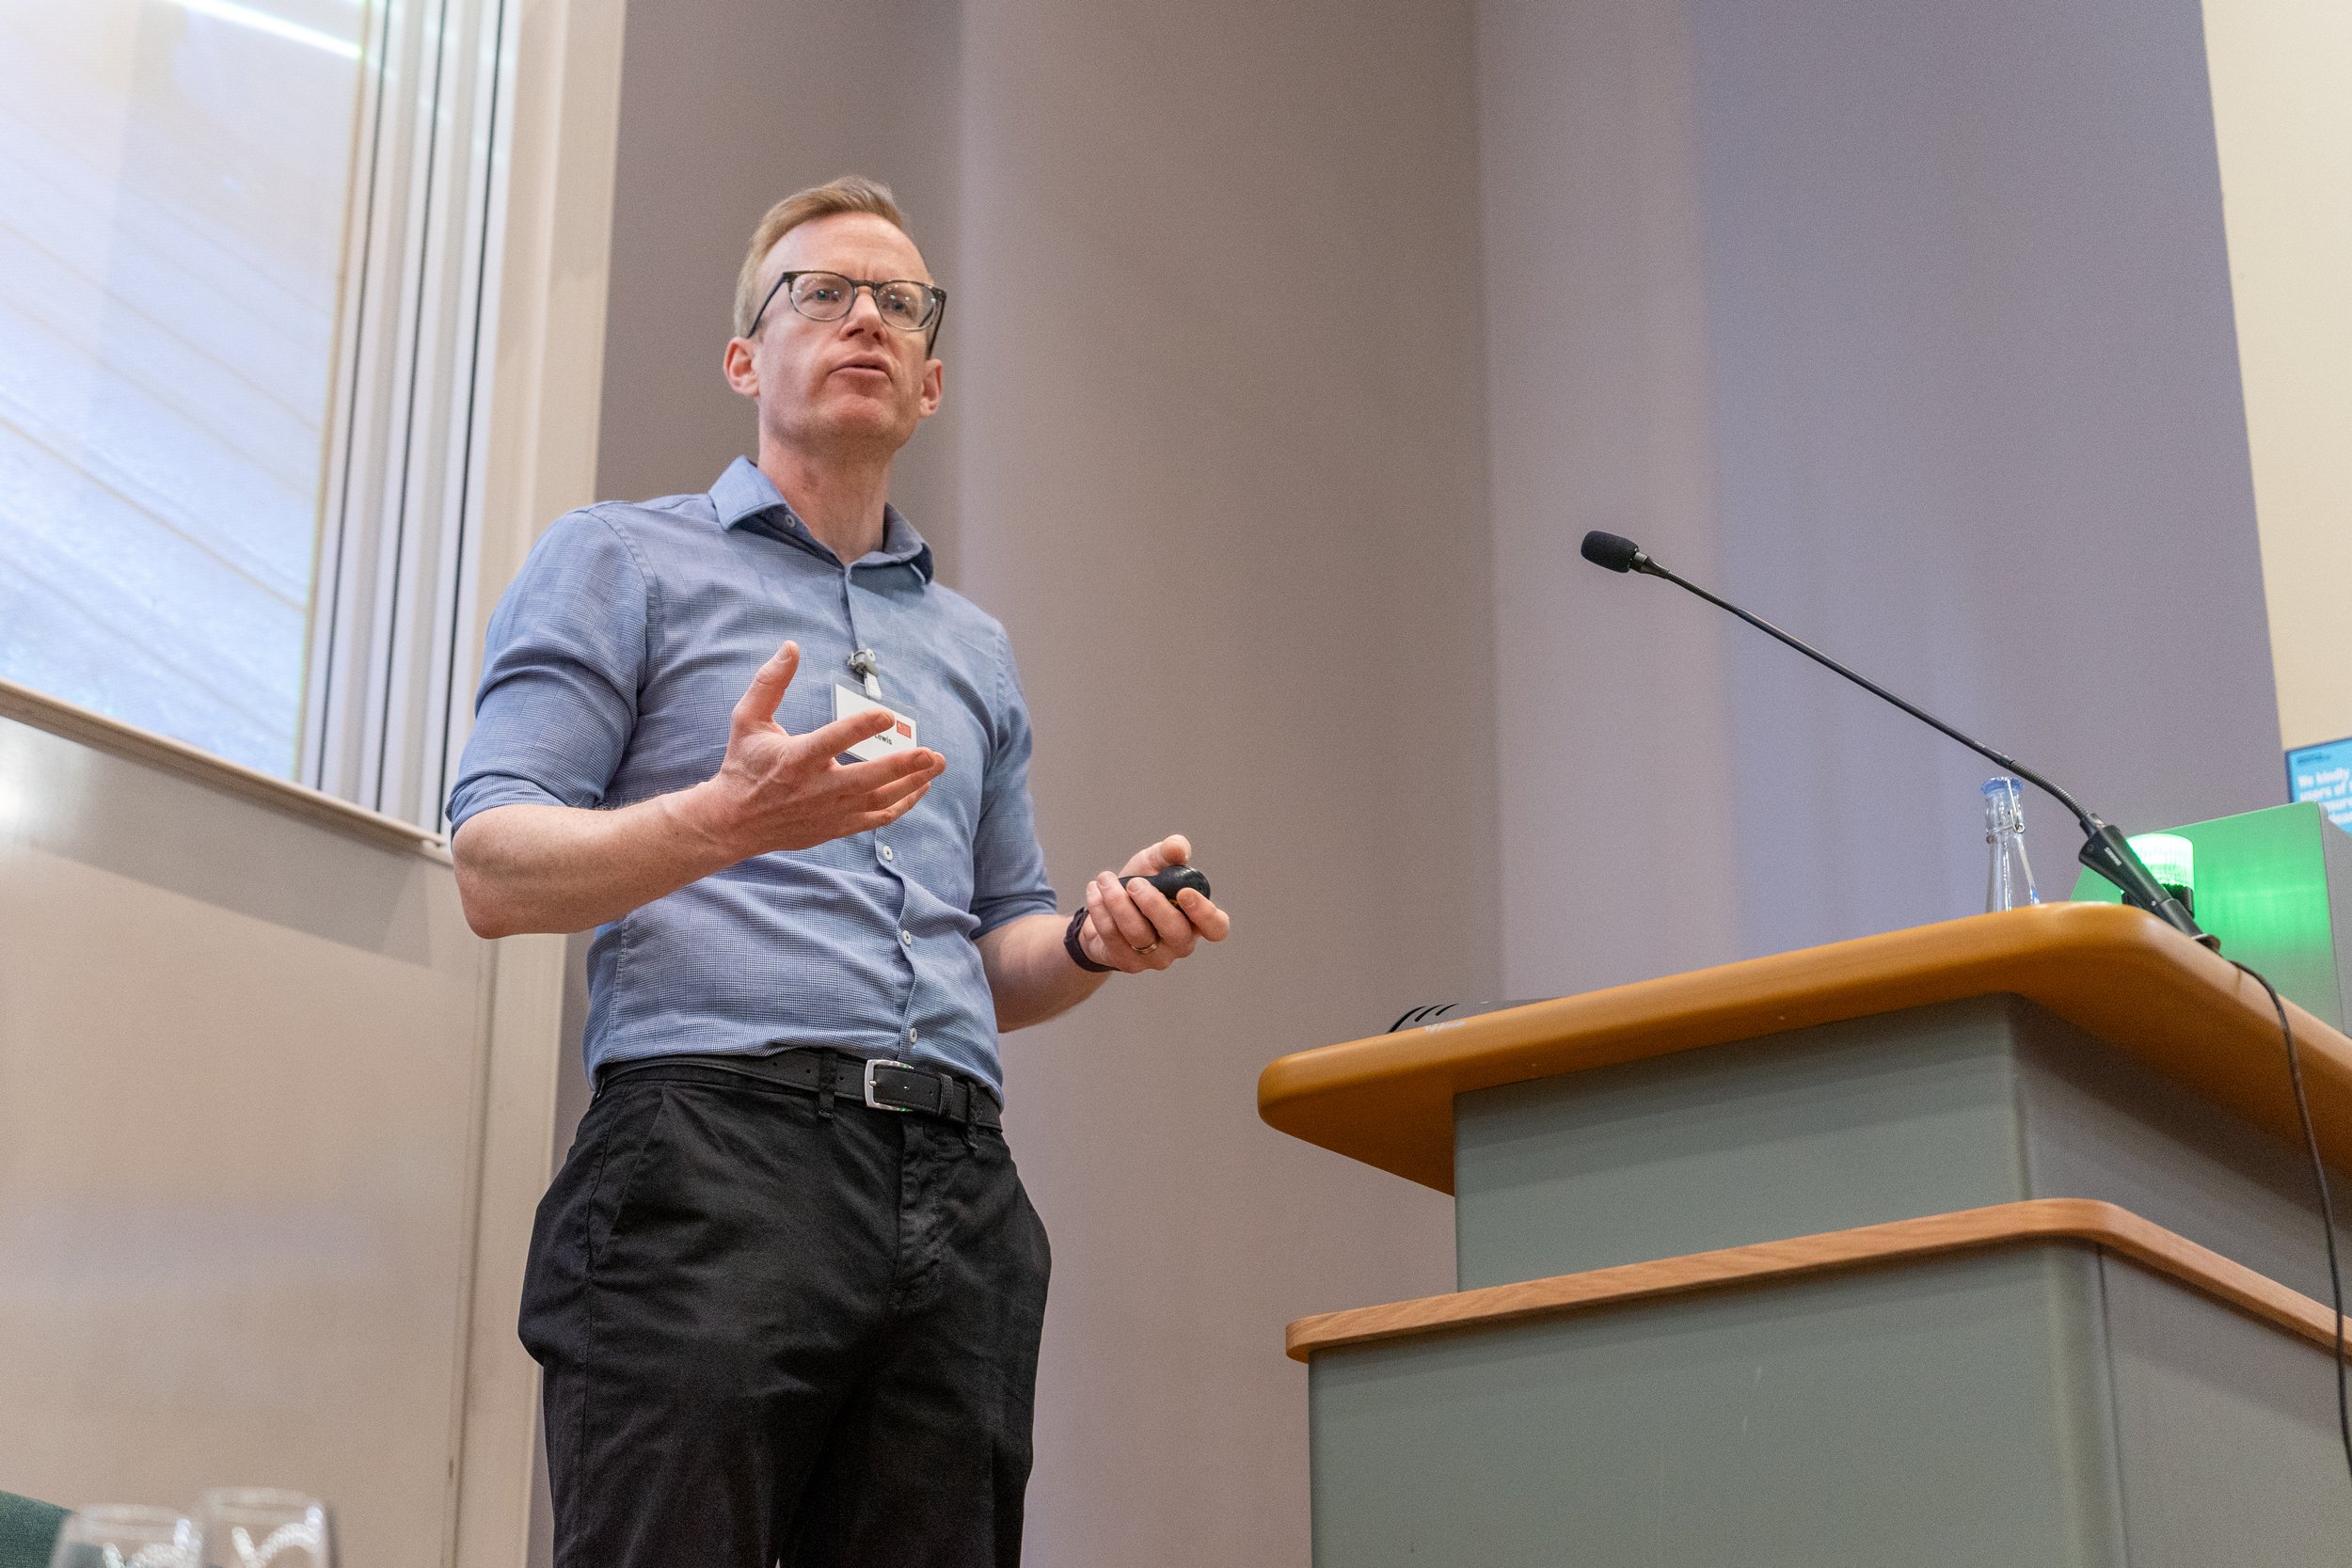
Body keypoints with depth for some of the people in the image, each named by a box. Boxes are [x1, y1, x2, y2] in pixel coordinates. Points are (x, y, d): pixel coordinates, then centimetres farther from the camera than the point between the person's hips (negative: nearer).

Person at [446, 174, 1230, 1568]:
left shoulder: (977, 648, 28)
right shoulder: (623, 561, 12)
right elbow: (495, 870, -1)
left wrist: (1097, 942, 6)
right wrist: (726, 823, -20)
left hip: (959, 1192, 5)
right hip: (716, 1149, -5)